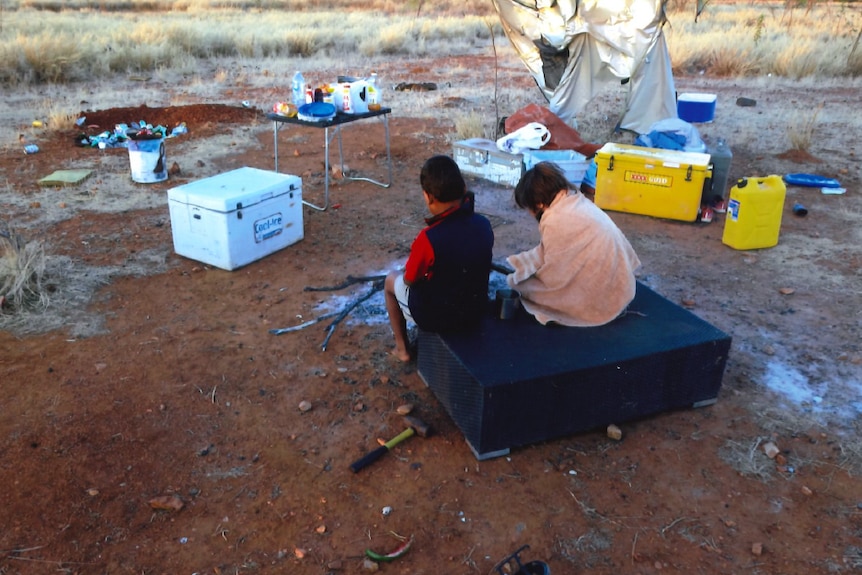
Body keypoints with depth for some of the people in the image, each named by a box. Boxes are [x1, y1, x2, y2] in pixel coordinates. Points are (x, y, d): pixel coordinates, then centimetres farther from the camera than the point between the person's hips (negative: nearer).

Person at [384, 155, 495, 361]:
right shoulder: (483, 225, -13)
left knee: (391, 280, 23)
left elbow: (409, 280, -13)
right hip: (476, 310, 5)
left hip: (435, 317, -5)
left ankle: (402, 348, 32)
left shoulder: (428, 238, -29)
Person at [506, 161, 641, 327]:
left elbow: (554, 277, -14)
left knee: (517, 282, 2)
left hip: (599, 299, -8)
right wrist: (517, 263, 15)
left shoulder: (556, 221, -23)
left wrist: (515, 279, 2)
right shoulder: (577, 201, 3)